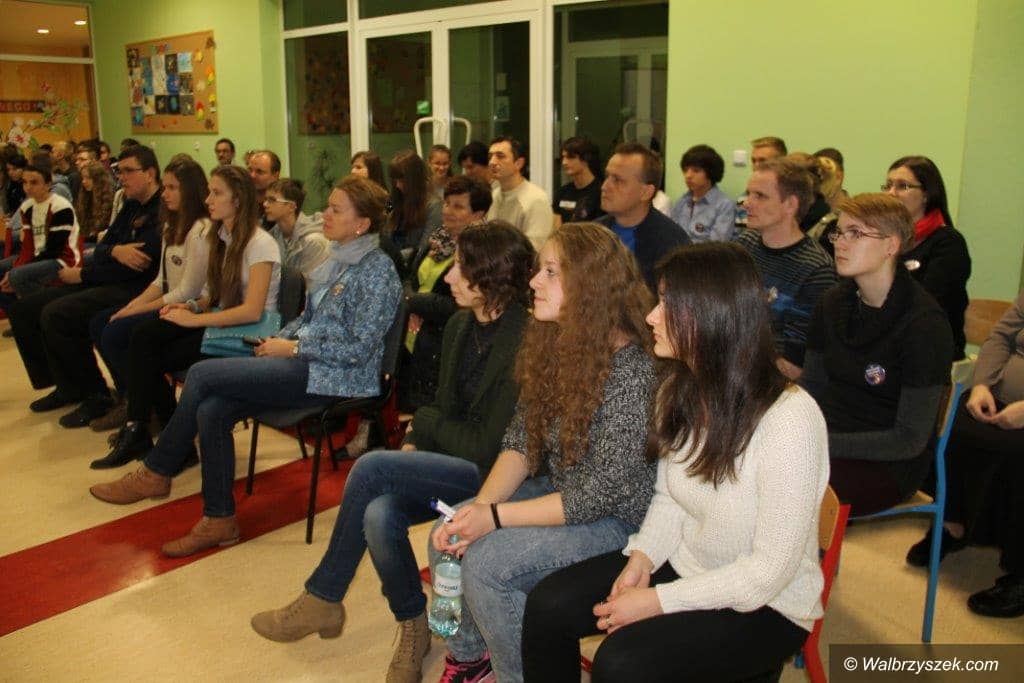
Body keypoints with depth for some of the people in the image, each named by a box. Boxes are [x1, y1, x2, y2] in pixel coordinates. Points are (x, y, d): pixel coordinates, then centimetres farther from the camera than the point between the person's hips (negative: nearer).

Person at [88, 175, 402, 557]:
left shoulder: (378, 272, -11)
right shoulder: (337, 259, 15)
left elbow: (358, 349, -16)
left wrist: (294, 348, -12)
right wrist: (278, 341, 5)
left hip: (337, 377, -8)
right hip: (304, 361, 8)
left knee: (203, 373, -15)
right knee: (211, 410, -14)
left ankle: (155, 474, 4)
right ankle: (218, 521, -3)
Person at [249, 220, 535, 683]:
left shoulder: (522, 342, -21)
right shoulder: (460, 326, 5)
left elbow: (490, 446, -20)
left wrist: (425, 422, -5)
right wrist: (416, 444, -4)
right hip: (457, 463, 7)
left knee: (372, 469, -21)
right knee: (379, 514, -22)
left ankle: (323, 599, 2)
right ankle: (413, 625, 3)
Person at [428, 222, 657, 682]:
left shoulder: (630, 373, -27)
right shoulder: (552, 344, -2)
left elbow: (599, 496, -25)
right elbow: (519, 442, 1)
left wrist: (495, 517, -24)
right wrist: (478, 507, -16)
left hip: (615, 519, -8)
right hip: (557, 493, 8)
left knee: (487, 562, -22)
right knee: (447, 537, -3)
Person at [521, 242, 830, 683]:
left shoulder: (789, 419, -26)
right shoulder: (678, 390, -3)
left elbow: (769, 570, -22)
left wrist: (658, 601, -19)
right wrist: (643, 557, -9)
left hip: (765, 603, -6)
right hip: (684, 565, 7)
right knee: (547, 606, -9)